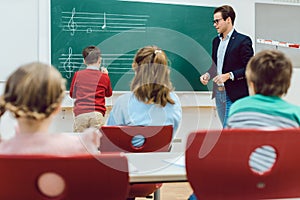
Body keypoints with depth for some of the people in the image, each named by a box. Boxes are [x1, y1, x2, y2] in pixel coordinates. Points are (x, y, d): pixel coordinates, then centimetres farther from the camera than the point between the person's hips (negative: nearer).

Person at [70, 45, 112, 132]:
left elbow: (72, 94, 22)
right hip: (97, 114, 0)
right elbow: (109, 93, 27)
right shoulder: (104, 77, 7)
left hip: (80, 114, 1)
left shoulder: (77, 75, 9)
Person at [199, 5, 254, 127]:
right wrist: (207, 75, 2)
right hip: (218, 93, 7)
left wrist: (229, 75, -21)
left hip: (234, 95, -7)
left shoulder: (243, 40, -9)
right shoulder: (216, 41, 14)